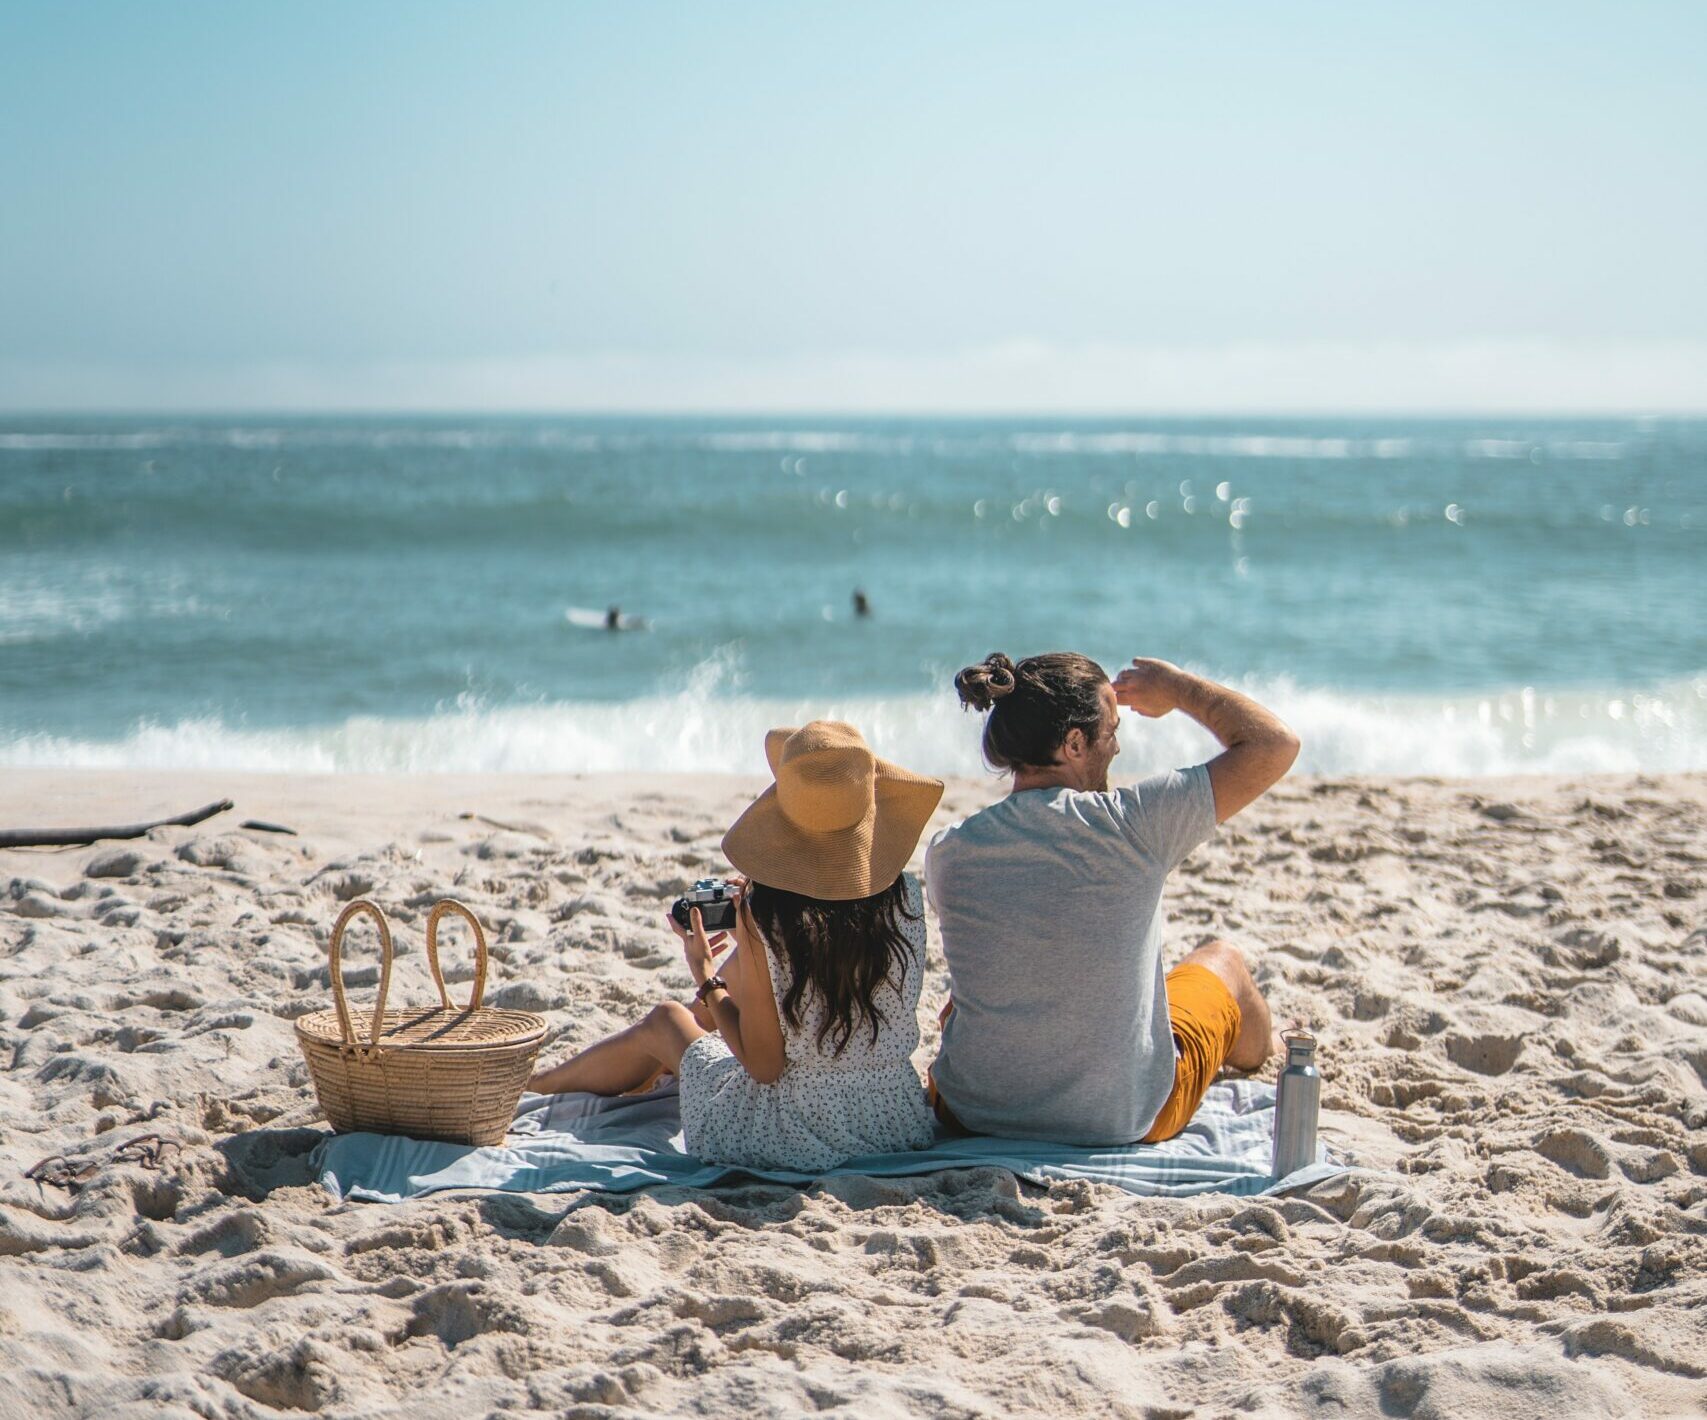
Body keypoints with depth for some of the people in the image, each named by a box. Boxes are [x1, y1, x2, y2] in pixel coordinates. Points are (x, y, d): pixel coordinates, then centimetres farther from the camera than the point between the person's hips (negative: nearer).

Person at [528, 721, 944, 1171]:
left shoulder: (764, 916, -22)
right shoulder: (905, 897, -8)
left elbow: (764, 1066, -15)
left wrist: (706, 979, -1)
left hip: (802, 1136, -4)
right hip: (900, 1121, 5)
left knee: (661, 1021, 27)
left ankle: (538, 1084, 57)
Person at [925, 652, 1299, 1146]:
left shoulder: (946, 854, -10)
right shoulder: (1129, 826, -21)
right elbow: (1274, 744, -12)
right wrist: (1177, 688, 3)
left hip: (971, 1114, 2)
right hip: (1123, 1120, -2)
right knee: (1221, 961, 26)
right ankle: (1264, 1053, 60)